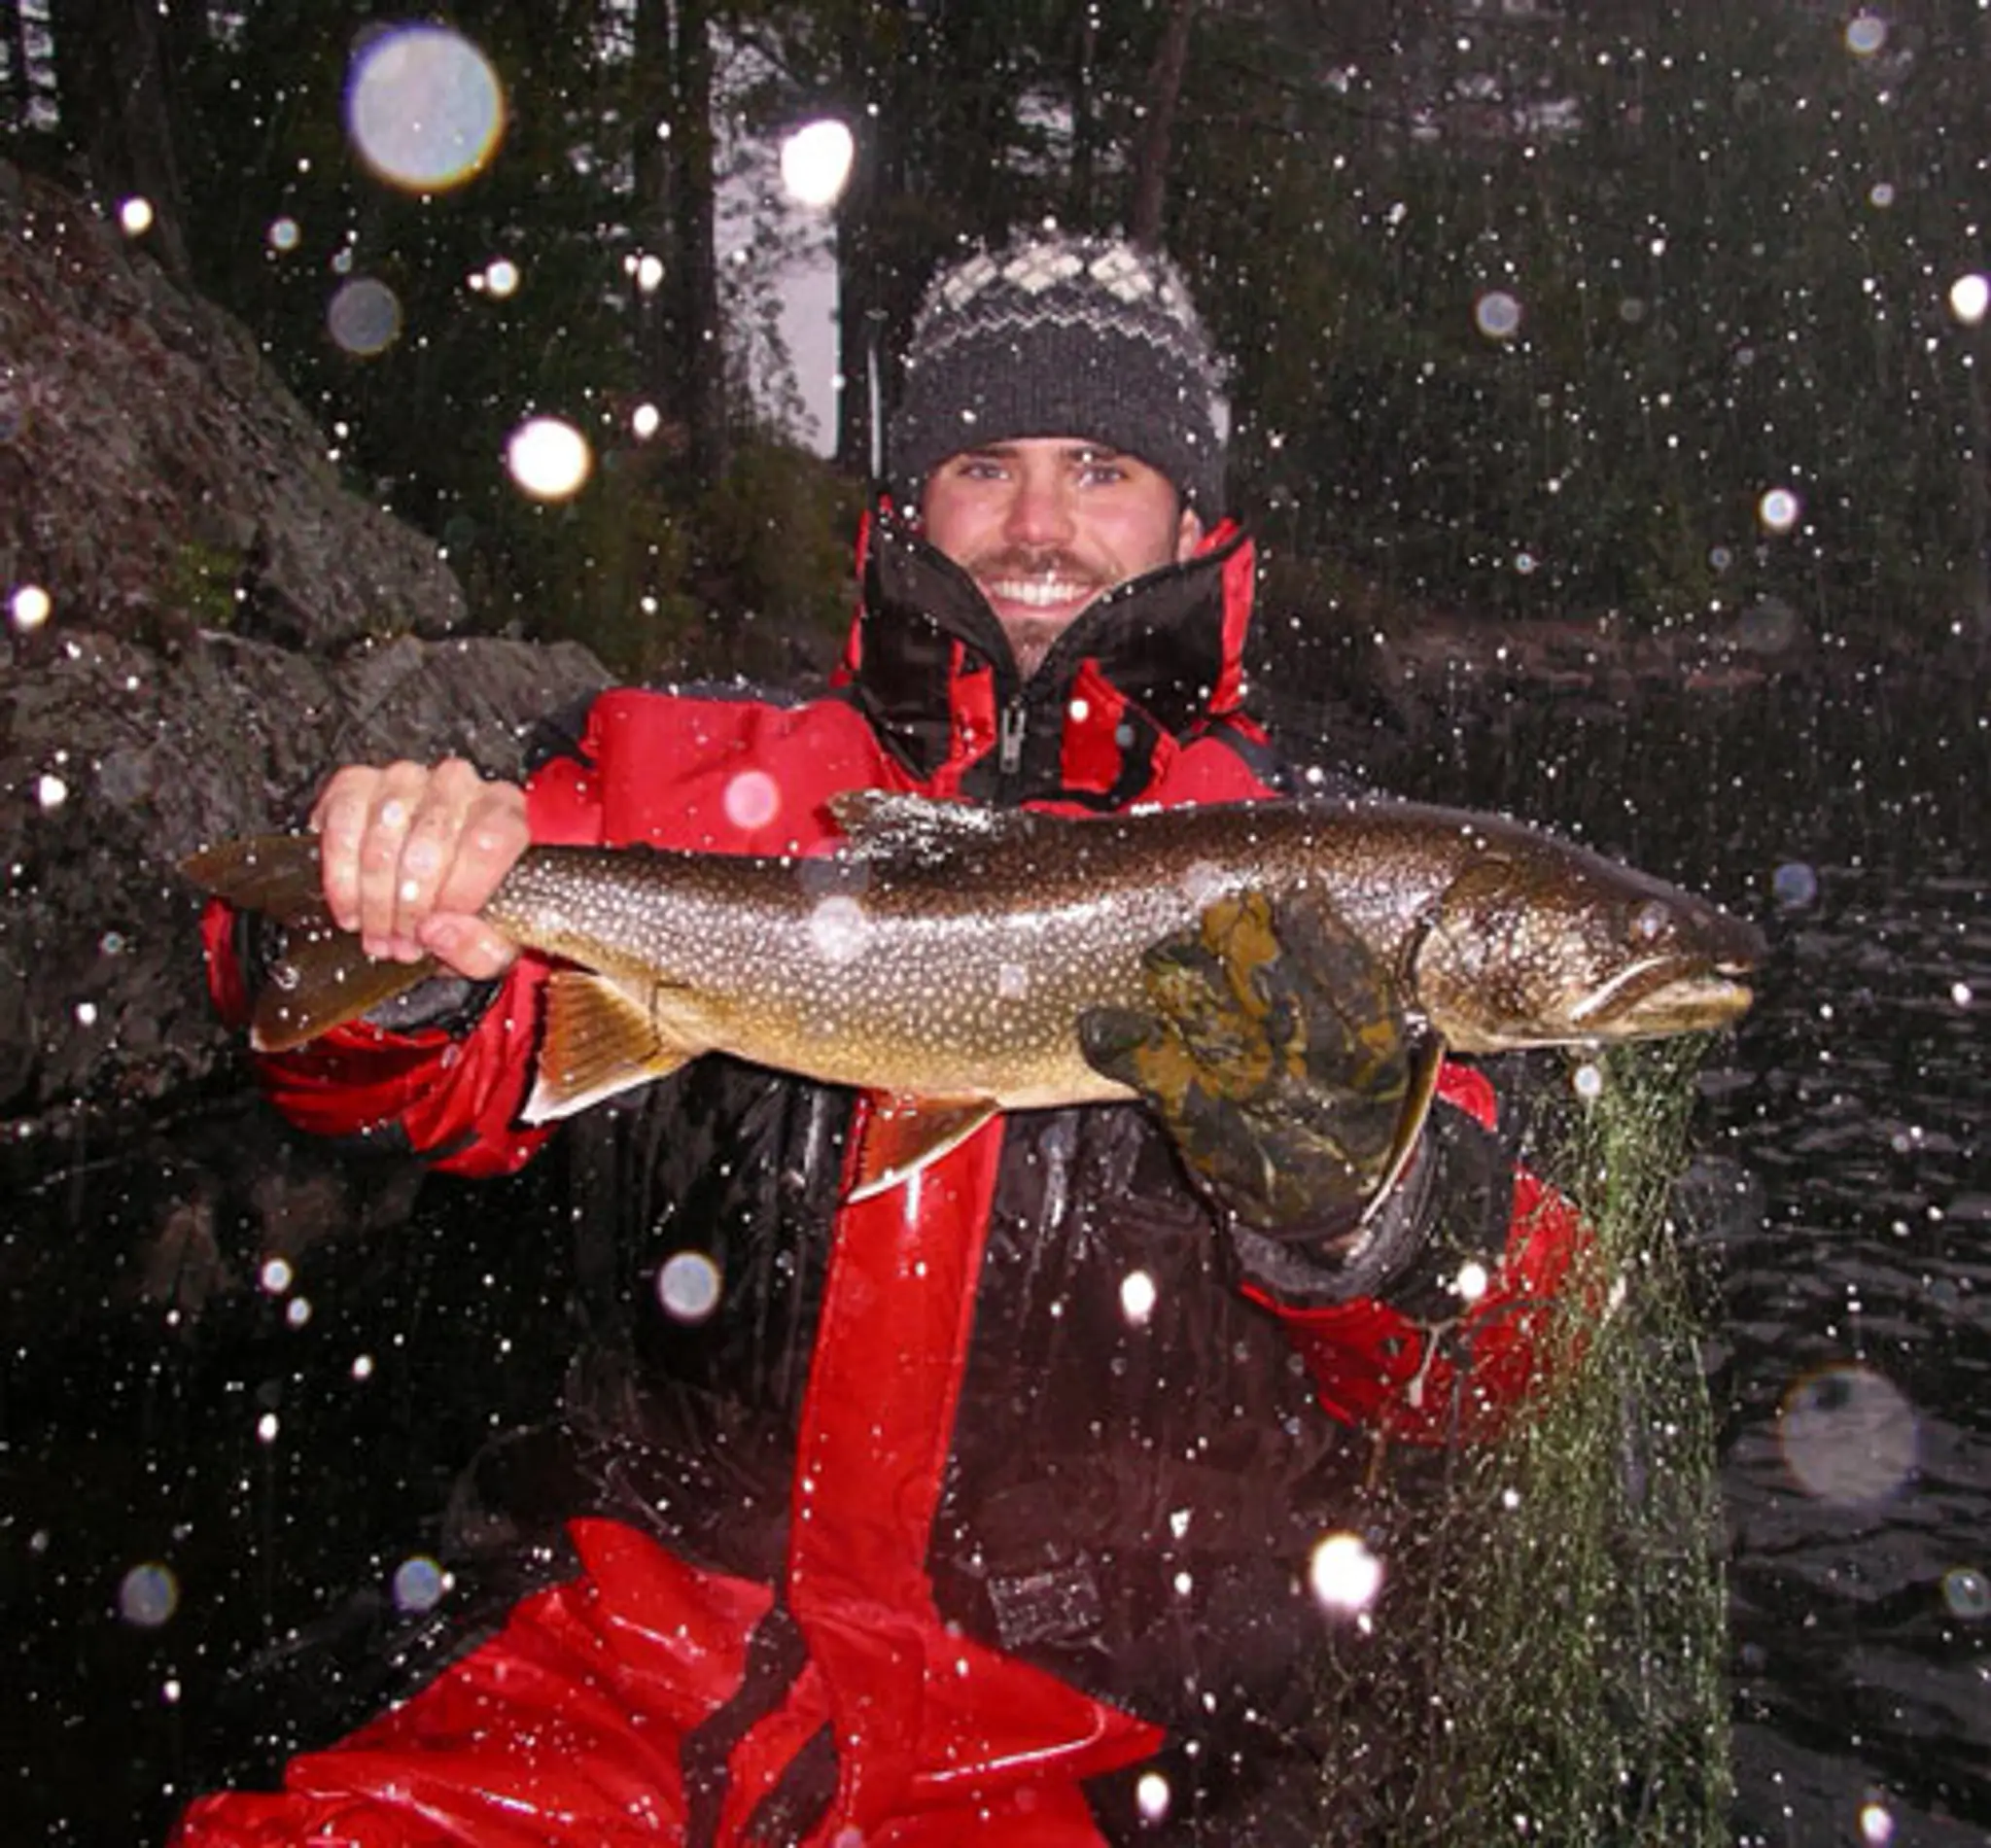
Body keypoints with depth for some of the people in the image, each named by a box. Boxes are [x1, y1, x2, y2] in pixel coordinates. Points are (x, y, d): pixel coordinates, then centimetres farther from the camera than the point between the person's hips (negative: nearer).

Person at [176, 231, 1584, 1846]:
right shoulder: (702, 775, 7)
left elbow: (1477, 1379, -3)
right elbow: (436, 1081, 3)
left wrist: (1352, 1200, -24)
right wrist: (388, 927, -18)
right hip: (653, 1663, 0)